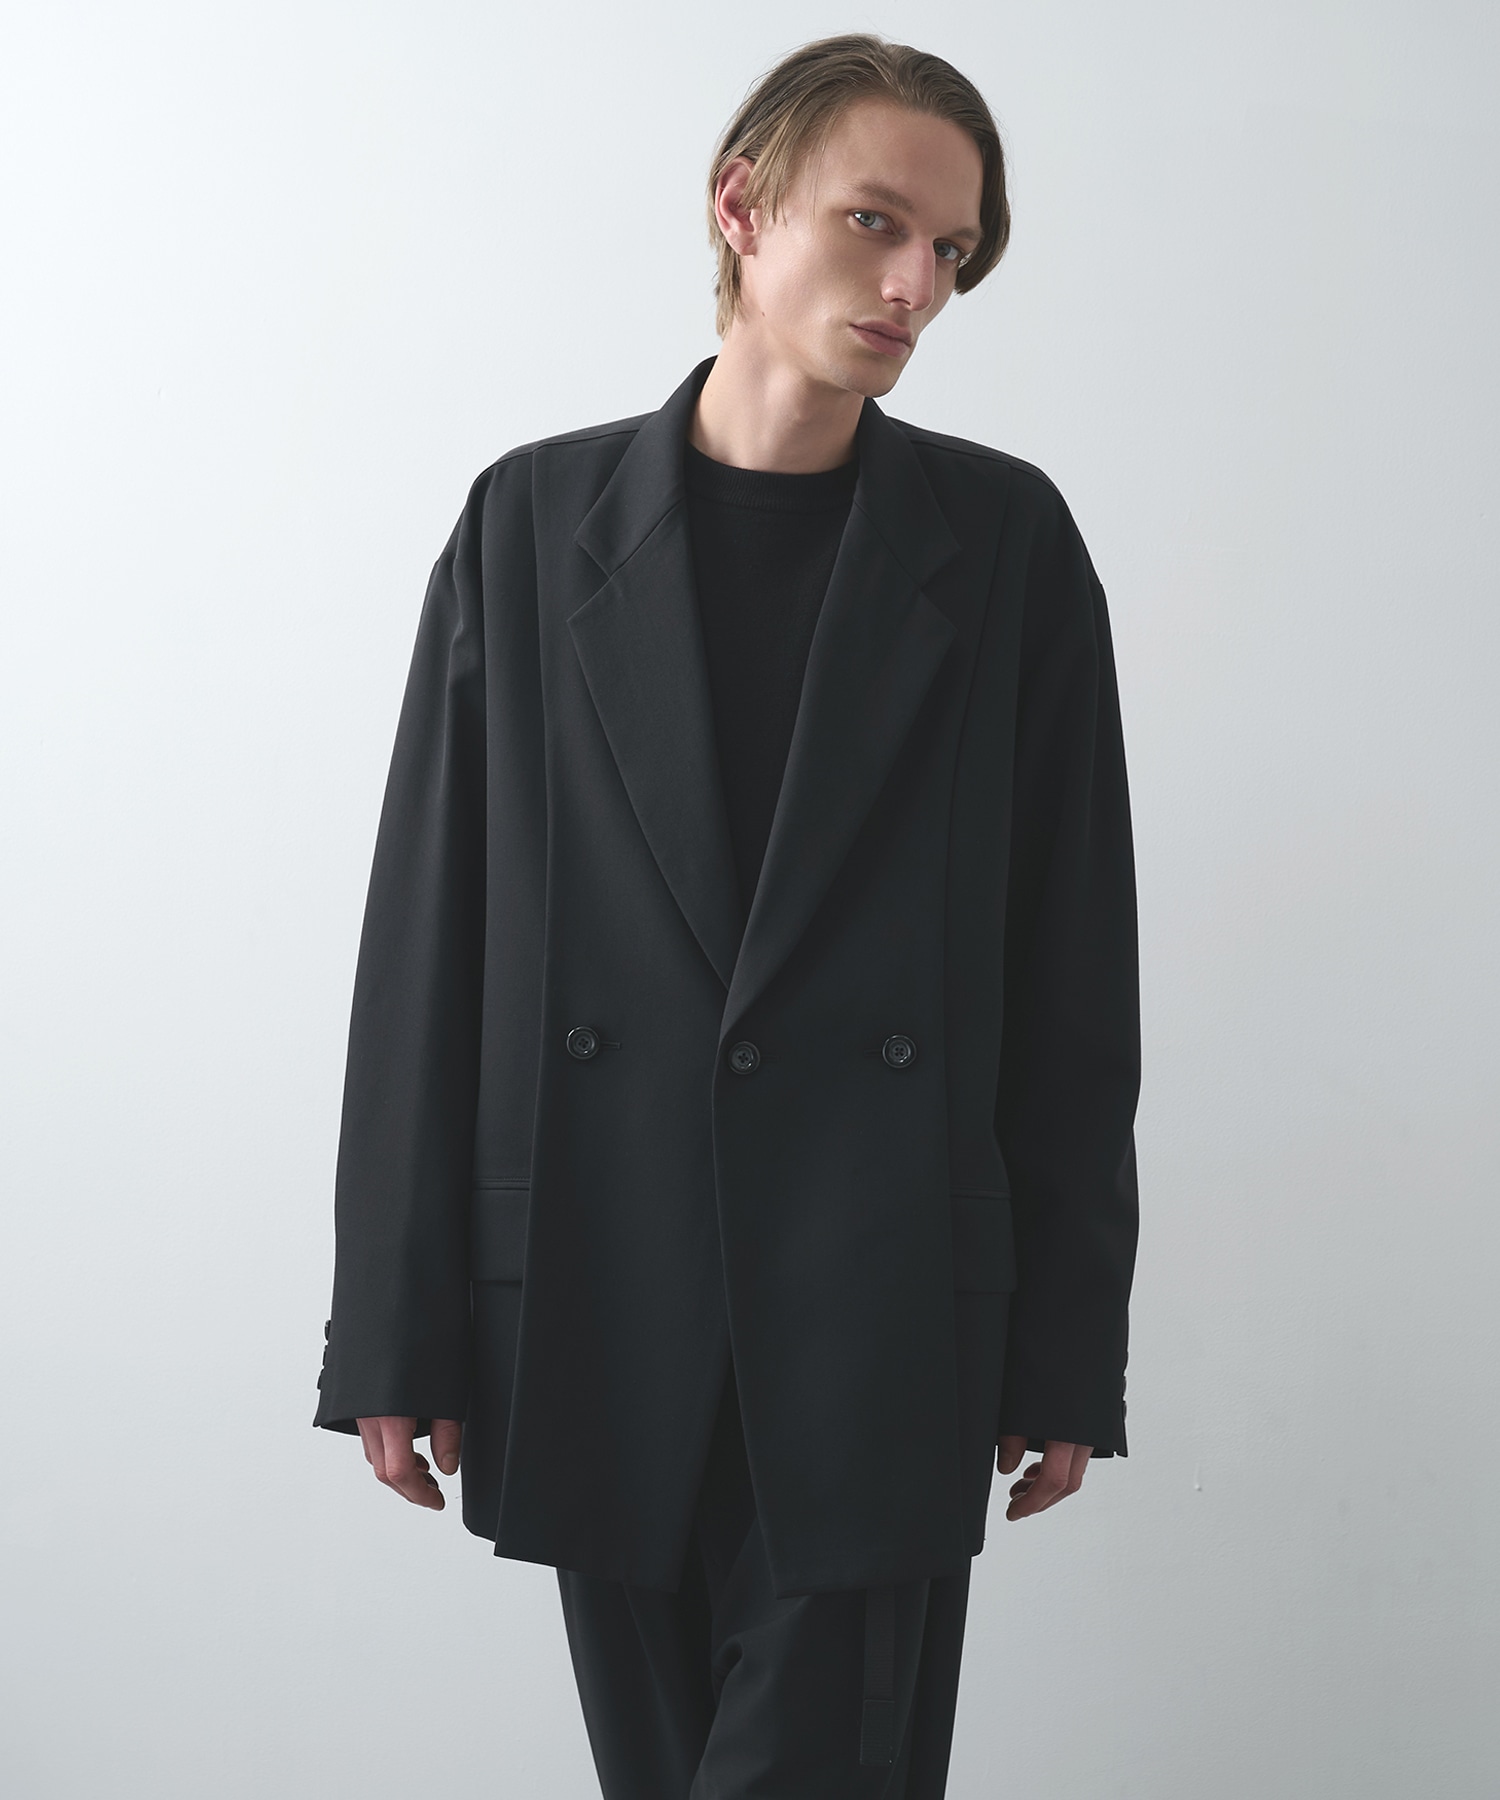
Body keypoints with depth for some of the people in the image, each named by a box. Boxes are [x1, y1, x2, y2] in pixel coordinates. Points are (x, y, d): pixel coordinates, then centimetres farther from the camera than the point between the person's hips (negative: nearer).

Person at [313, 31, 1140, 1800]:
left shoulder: (1002, 540, 2)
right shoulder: (536, 522, 3)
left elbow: (1073, 959, 3)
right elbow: (428, 939, 2)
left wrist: (1070, 1337, 2)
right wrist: (395, 1323, 0)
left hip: (886, 1313, -1)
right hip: (599, 1300, 1)